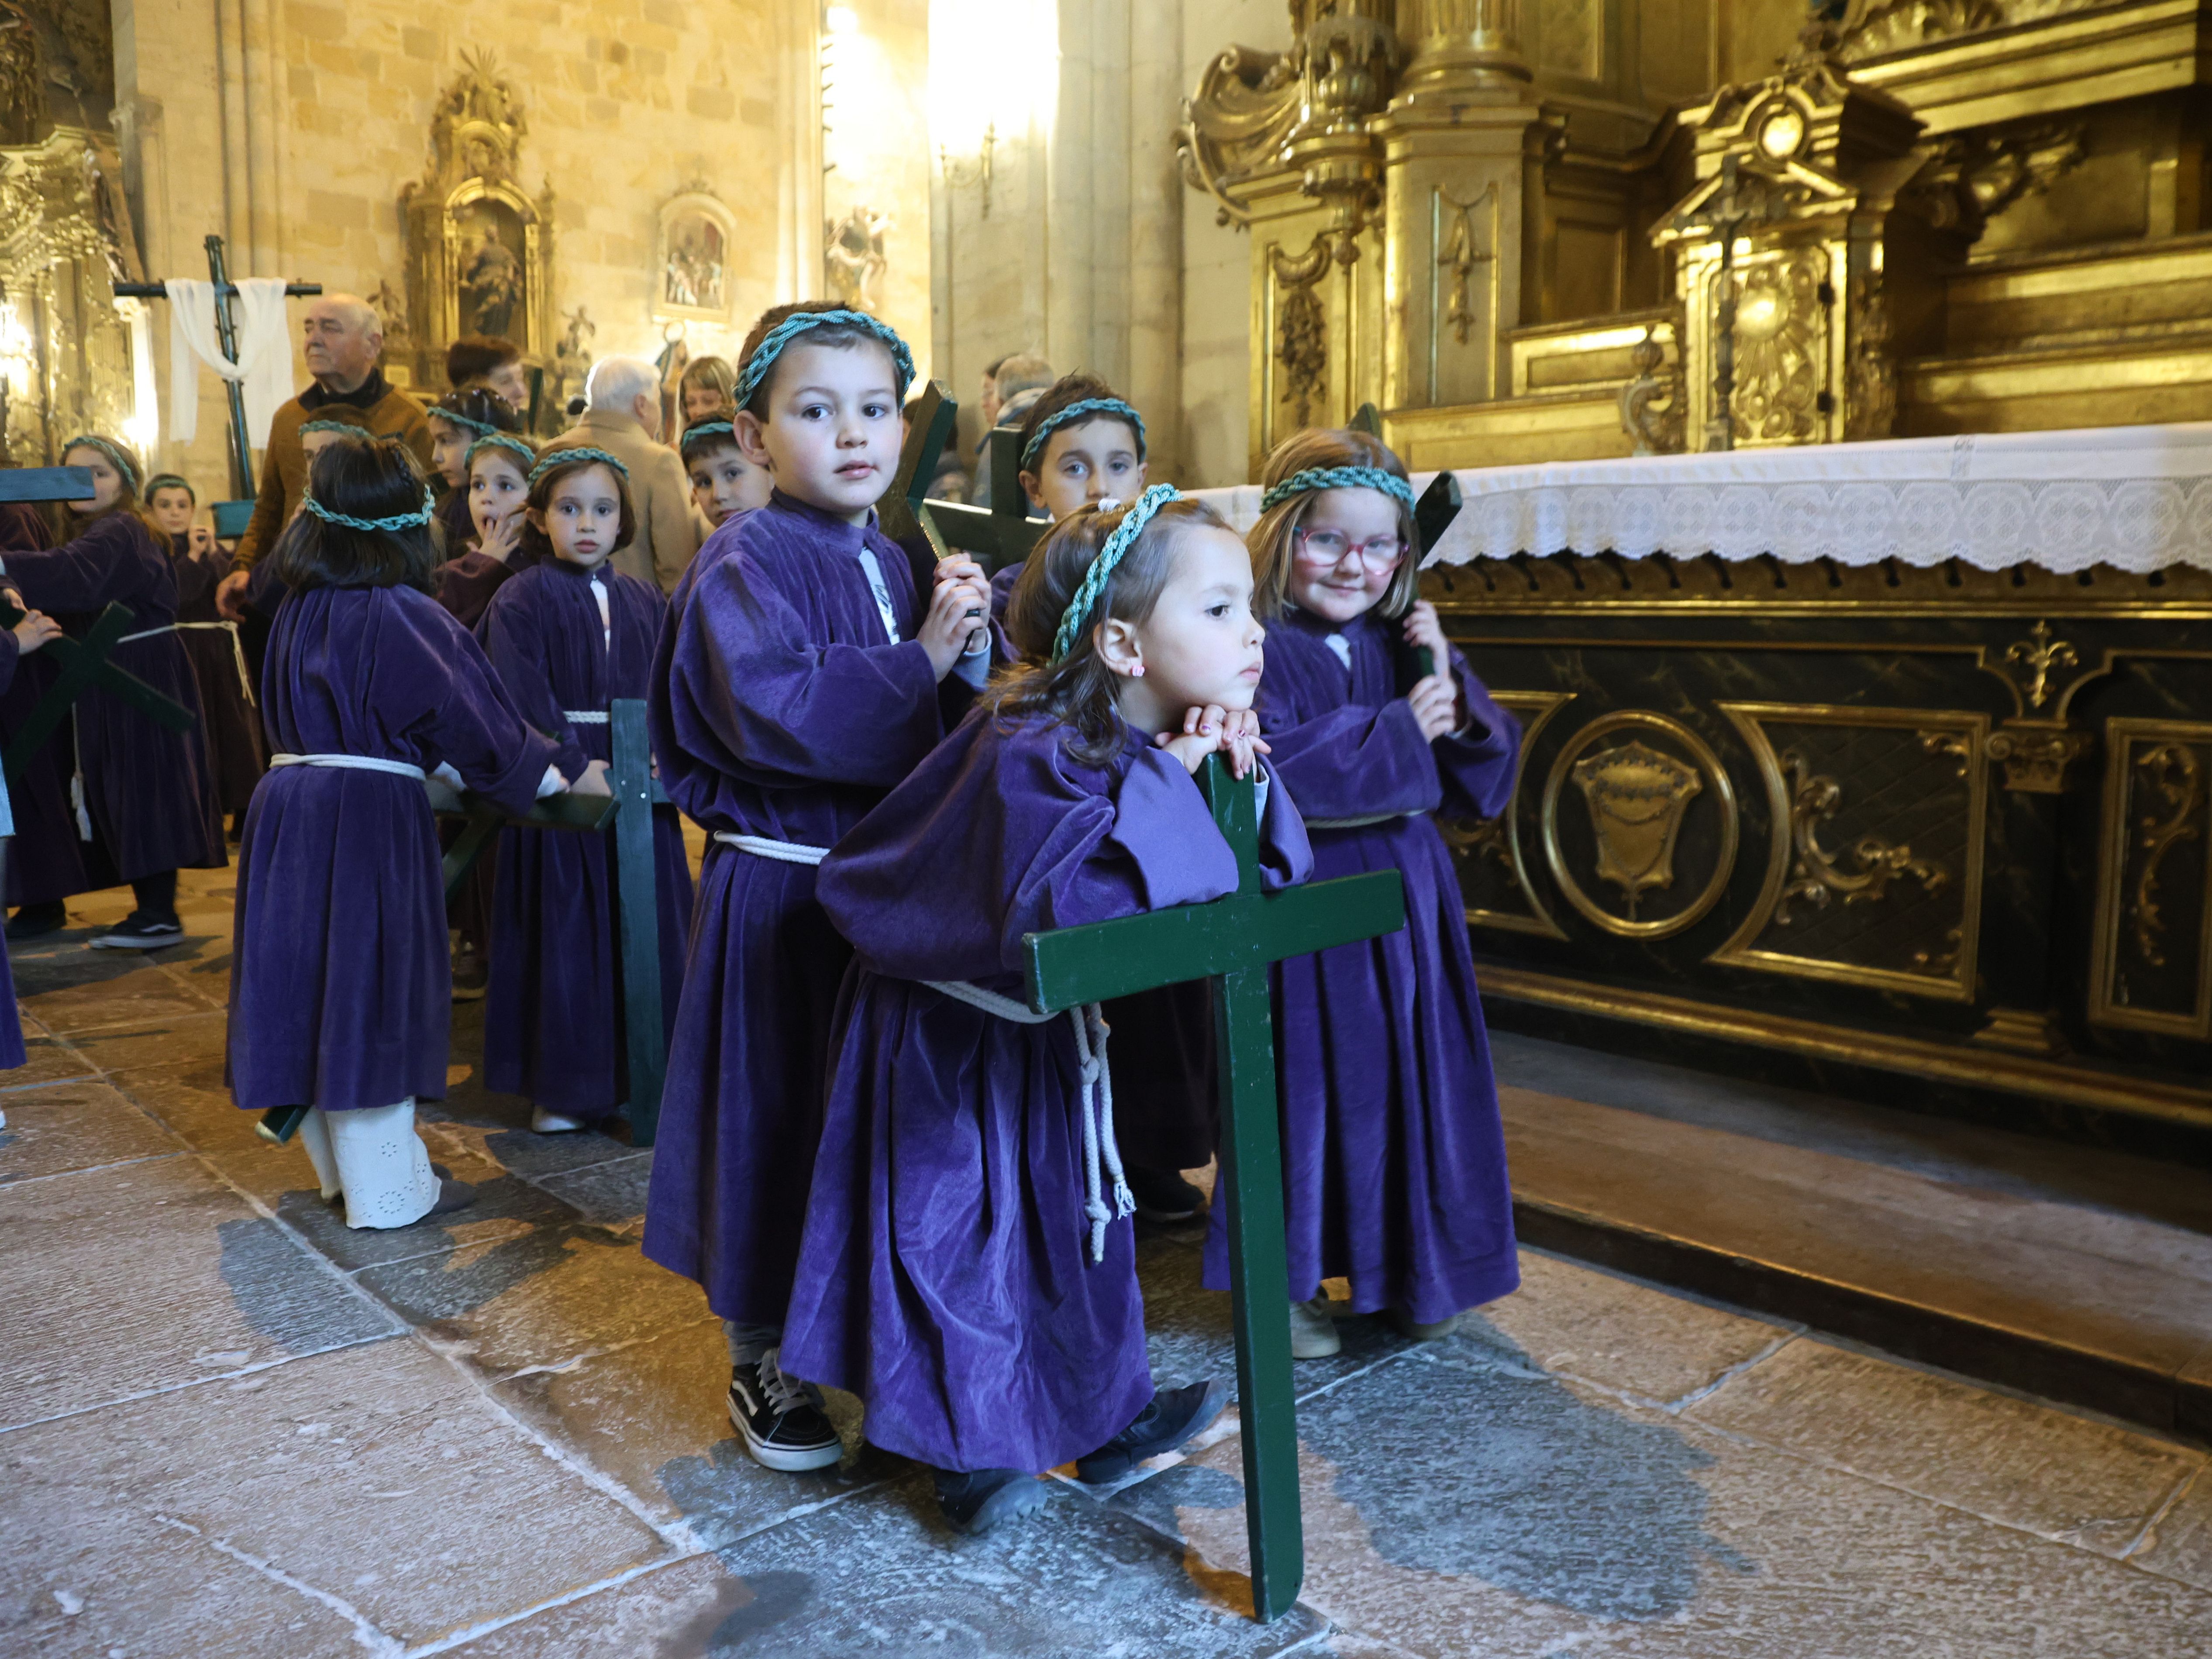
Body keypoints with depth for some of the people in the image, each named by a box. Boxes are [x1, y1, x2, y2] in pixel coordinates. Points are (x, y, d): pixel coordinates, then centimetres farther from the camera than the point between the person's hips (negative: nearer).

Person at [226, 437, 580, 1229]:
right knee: (369, 992, 1)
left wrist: (433, 768, 25)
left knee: (316, 987, 15)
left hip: (288, 810, 7)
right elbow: (471, 720, -9)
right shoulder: (404, 616, -13)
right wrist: (559, 780, 4)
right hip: (372, 821, -7)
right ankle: (388, 1190, 12)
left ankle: (342, 1164, 31)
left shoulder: (298, 612, 9)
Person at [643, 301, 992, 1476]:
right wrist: (918, 658, -21)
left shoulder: (891, 564, 10)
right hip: (782, 891, -7)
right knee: (778, 1114, 5)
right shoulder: (746, 565, -11)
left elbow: (947, 729, 12)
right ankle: (758, 1362, 24)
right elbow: (778, 713, -27)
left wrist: (962, 645, -5)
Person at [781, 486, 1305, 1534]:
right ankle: (968, 1448, 22)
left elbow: (1273, 872, -6)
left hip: (1052, 1036, 8)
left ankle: (1103, 1416, 36)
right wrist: (1165, 784, -37)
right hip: (947, 1040, -8)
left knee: (1075, 1207, 19)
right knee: (960, 1224, 3)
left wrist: (1234, 775, -24)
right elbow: (1060, 907, -46)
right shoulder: (1031, 751, -31)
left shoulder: (1170, 744, -6)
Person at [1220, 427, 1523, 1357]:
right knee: (1313, 1085, 2)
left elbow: (1485, 776, 7)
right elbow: (1274, 767, -25)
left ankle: (1406, 1272, 32)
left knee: (1411, 1079, 13)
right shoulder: (1260, 652, -10)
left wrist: (1447, 682, -10)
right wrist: (1400, 731, -19)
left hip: (1406, 897, 6)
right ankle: (1286, 1280, 20)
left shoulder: (1404, 648, 9)